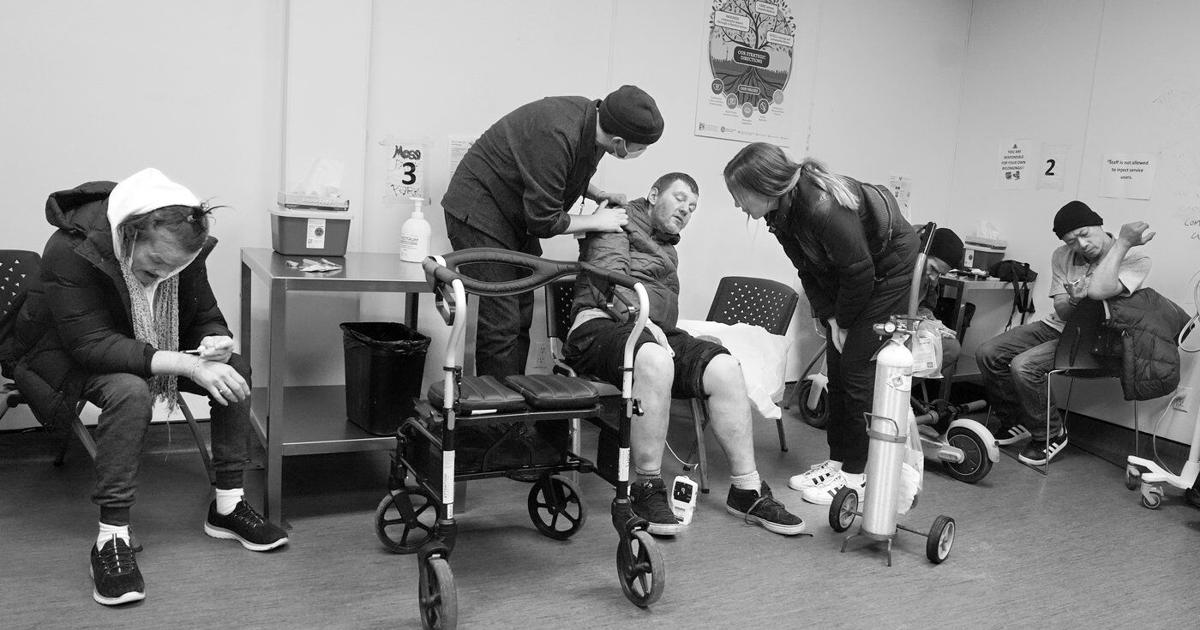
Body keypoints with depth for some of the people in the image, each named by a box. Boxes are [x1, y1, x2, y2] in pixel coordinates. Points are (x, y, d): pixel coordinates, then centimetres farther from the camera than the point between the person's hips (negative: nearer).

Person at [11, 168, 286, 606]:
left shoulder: (179, 249, -16)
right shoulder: (70, 250, -33)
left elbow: (206, 317, -5)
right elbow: (89, 343, -36)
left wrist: (216, 341, -31)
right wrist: (185, 364, -44)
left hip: (150, 352, 6)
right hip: (68, 357, -5)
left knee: (235, 370, -16)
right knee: (129, 392, -38)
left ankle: (228, 505, -5)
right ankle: (111, 538, -29)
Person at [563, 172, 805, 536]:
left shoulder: (668, 248, 34)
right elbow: (606, 278, -9)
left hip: (656, 331, 8)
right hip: (602, 325, -7)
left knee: (724, 367, -19)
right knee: (655, 360, -40)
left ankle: (747, 490, -14)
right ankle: (646, 490, -29)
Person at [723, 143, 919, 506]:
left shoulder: (823, 207, -37)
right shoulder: (782, 209, -10)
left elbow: (860, 273, -27)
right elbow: (808, 270, 1)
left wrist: (843, 321, -12)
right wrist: (829, 317, -7)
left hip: (888, 268, -8)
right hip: (849, 274, 8)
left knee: (858, 368, -9)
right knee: (836, 368, 7)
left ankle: (854, 475, 0)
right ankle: (836, 462, 17)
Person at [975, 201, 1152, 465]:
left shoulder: (1135, 261, -14)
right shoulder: (1062, 256, 2)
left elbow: (1098, 290, -35)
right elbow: (1062, 312, 0)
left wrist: (1123, 242, -30)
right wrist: (1073, 300, -25)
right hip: (1055, 326, 6)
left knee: (1023, 366, -28)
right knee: (986, 354, -9)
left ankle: (1051, 434, -4)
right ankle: (1016, 422, 12)